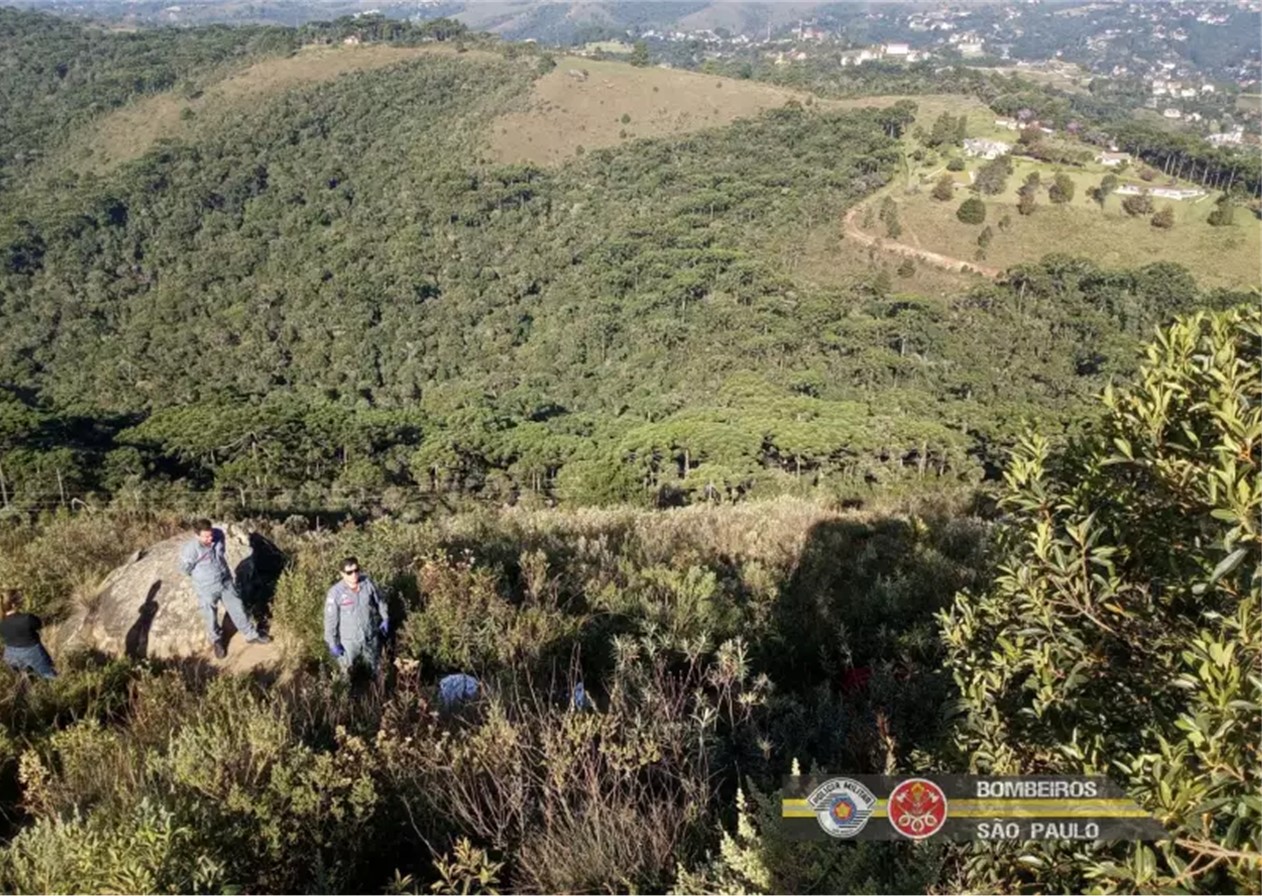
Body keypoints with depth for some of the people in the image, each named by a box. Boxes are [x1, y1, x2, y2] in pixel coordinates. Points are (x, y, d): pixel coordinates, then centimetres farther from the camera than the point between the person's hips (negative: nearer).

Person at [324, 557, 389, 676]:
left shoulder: (367, 583, -15)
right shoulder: (335, 592, -25)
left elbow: (380, 601, 4)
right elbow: (330, 620, -16)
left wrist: (385, 619, 9)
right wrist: (333, 643, -12)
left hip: (371, 636, 3)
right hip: (348, 640, -3)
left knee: (376, 668, 26)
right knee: (347, 671, 18)